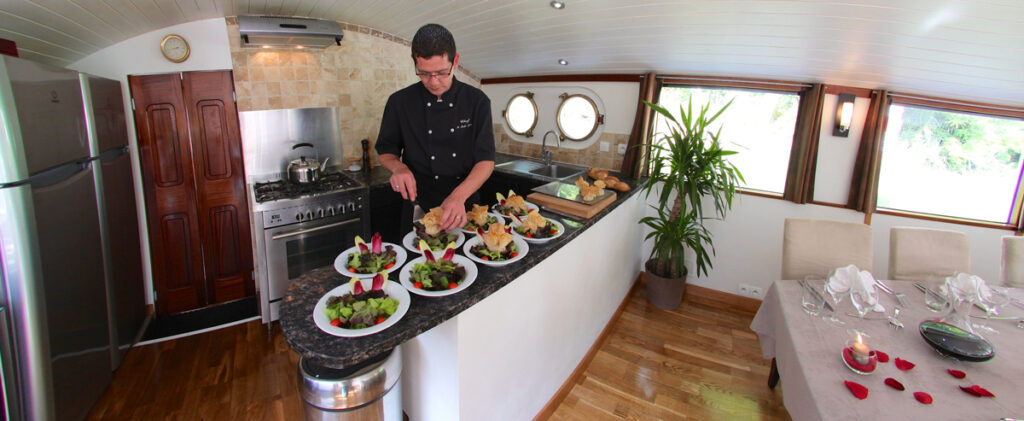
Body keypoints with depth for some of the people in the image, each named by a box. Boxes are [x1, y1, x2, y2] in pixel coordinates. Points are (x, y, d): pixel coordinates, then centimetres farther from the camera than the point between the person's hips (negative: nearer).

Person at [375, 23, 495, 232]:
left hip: (467, 207, 0)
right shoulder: (400, 102, -3)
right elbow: (385, 151, 8)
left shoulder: (476, 101, -5)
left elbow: (486, 160, -10)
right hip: (420, 210, 0)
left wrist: (459, 196, -25)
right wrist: (398, 167, -16)